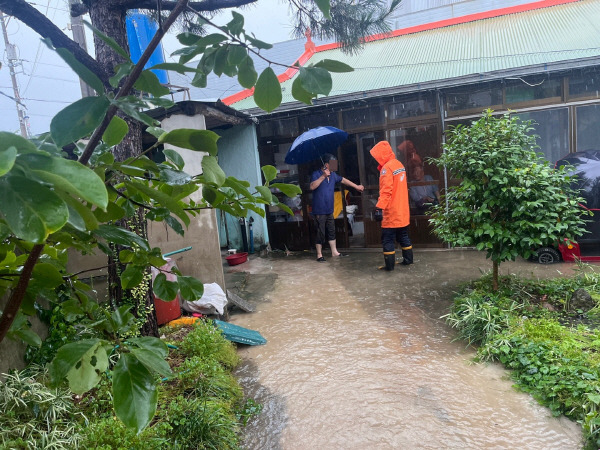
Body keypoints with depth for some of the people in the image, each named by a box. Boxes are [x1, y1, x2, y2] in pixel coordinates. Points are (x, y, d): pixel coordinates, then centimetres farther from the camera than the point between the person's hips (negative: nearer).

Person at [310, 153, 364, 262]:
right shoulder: (316, 174, -11)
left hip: (329, 210, 7)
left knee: (331, 231, 14)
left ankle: (334, 251, 25)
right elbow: (312, 186, -28)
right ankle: (319, 255, 10)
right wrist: (323, 176, -32)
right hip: (319, 211, -7)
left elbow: (343, 180, 25)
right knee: (320, 233, -2)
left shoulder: (333, 175, 10)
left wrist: (356, 186, 30)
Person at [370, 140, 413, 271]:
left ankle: (389, 265, 3)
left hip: (391, 212, -9)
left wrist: (379, 208, -28)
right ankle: (408, 259, 27)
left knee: (388, 239, -1)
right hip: (403, 211, 9)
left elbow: (385, 191, -25)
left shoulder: (386, 168, -16)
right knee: (403, 236, 19)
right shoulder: (399, 164, 11)